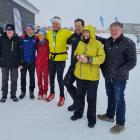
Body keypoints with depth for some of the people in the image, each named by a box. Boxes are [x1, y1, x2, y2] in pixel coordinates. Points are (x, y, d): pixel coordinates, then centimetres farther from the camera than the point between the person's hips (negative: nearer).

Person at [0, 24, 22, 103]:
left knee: (14, 80, 9)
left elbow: (20, 51, -2)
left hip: (14, 63, -1)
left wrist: (20, 63, -3)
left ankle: (13, 95, 23)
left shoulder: (17, 39, -5)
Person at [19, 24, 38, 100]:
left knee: (32, 77, 10)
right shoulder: (22, 38, -2)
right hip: (23, 61, 0)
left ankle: (31, 91, 23)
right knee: (23, 77, 8)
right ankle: (23, 91, 21)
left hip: (32, 61, 0)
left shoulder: (36, 38, -1)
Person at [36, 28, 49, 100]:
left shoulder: (47, 43, -7)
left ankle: (45, 92, 16)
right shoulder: (37, 42, 1)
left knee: (45, 78, 4)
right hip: (38, 62, 3)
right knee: (39, 78, 7)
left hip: (45, 62, -3)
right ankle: (40, 92, 18)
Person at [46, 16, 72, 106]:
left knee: (60, 77, -2)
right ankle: (52, 93, 35)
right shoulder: (49, 33, 5)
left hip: (61, 59, -5)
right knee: (51, 77, 15)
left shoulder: (65, 32, -8)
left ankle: (62, 96, 15)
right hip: (51, 58, 5)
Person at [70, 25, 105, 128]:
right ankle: (78, 113, 39)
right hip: (80, 74, 5)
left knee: (91, 98, 7)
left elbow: (101, 58, -15)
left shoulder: (97, 44, -10)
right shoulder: (81, 43, 6)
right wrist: (77, 56, -7)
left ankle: (92, 118, 23)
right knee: (80, 95, 20)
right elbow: (76, 53, 17)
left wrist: (89, 60, -25)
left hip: (92, 76, -5)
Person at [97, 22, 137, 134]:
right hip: (108, 76, 6)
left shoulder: (128, 43, -13)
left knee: (119, 99, 3)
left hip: (120, 78, -6)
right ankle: (110, 115, 40)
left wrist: (120, 72, -21)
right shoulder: (107, 41, 6)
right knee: (110, 96, 20)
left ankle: (120, 124, 18)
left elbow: (132, 62, -14)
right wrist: (103, 68, 6)